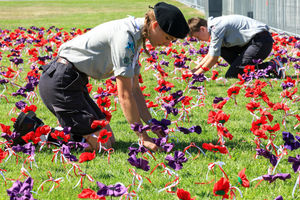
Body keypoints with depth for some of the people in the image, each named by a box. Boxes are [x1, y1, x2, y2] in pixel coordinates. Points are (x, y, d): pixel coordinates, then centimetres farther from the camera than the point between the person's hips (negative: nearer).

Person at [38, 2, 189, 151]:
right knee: (101, 145, -13)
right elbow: (124, 96, -22)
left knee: (109, 139, 9)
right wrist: (143, 137, -17)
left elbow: (134, 89, 14)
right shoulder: (125, 36, -23)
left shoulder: (136, 37, 8)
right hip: (60, 82, -10)